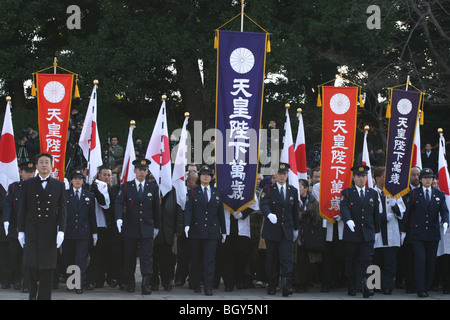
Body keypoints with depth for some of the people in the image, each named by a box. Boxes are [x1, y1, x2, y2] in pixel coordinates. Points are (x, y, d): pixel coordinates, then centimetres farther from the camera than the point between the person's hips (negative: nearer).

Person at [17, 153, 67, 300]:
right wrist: (21, 231, 2)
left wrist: (61, 231, -4)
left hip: (50, 232, 0)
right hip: (32, 231, 0)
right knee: (29, 265, -9)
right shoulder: (28, 184, 7)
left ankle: (43, 296, 9)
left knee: (47, 268, 0)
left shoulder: (59, 185, 8)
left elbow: (62, 210, 5)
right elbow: (22, 209, 7)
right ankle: (34, 285, 20)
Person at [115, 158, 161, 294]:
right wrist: (119, 218, -24)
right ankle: (130, 283, 19)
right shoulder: (126, 186, 4)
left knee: (147, 256, -8)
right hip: (130, 228, 0)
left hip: (147, 229, 0)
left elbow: (156, 208, 12)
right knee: (129, 257, 6)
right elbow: (119, 203, -7)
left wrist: (156, 226, 12)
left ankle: (146, 284, -11)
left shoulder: (153, 188, 8)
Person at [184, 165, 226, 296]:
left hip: (212, 232, 1)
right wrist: (187, 225, -19)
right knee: (196, 260, 6)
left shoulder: (217, 192, 12)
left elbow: (221, 213, 14)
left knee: (210, 260, -5)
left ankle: (208, 287, -5)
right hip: (196, 231, -1)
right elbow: (188, 210, -3)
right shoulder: (192, 192, 6)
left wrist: (223, 231, 13)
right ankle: (196, 285, 17)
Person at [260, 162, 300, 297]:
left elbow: (296, 211, 15)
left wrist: (296, 229, 16)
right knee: (271, 259, 6)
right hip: (271, 230, -1)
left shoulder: (293, 191, 10)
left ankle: (286, 285, -15)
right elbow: (263, 205, -15)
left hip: (287, 231, 1)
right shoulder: (268, 190, 1)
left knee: (286, 257, -10)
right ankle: (272, 285, 16)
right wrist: (269, 214, -36)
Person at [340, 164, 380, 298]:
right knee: (351, 262, 6)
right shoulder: (346, 192, 2)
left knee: (367, 260, -10)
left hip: (368, 234, 1)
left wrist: (377, 230, 18)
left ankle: (367, 287, -18)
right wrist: (349, 220, -34)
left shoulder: (373, 193, 11)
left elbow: (376, 213, 17)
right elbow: (344, 208, -16)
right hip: (351, 234, -1)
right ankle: (352, 287, 17)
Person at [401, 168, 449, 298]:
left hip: (433, 233, 3)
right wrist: (404, 230, 5)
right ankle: (420, 289, -8)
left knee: (431, 261, 5)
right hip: (417, 234, -3)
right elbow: (407, 212, 5)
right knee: (420, 259, -11)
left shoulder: (439, 194, 9)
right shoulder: (414, 194, 3)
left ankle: (427, 287, 16)